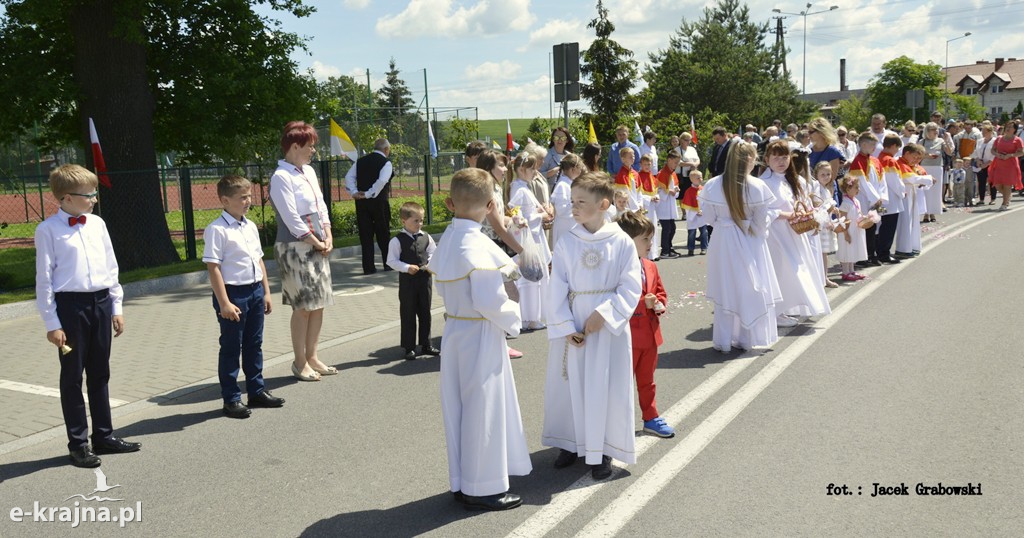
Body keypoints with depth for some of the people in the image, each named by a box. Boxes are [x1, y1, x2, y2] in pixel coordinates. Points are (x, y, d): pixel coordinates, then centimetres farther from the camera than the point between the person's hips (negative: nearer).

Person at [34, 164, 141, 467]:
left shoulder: (97, 224, 7)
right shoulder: (48, 230, -8)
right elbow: (44, 279, -8)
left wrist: (117, 307, 10)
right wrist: (51, 323, -10)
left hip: (101, 303, 5)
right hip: (71, 306, -5)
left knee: (100, 374, 15)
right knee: (72, 377, 6)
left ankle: (104, 436, 26)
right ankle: (78, 444, 16)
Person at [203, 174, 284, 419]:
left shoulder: (251, 226, 9)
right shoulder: (217, 230, -14)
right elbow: (213, 268, -17)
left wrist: (266, 291, 13)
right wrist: (224, 303, -20)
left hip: (255, 291, 7)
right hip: (233, 293, -7)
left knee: (254, 344, 17)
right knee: (231, 348, 4)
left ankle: (257, 391, 30)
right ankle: (231, 399, 15)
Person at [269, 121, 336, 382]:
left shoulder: (309, 172, 12)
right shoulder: (281, 177, -12)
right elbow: (292, 219, -15)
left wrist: (328, 238, 3)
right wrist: (317, 243, -10)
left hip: (318, 247, 8)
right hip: (295, 248, -8)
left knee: (318, 303, 10)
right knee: (303, 306, -3)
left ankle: (312, 357, 21)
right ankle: (300, 362, 10)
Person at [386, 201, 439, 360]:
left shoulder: (426, 237, 2)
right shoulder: (397, 240, -10)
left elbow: (433, 253, 13)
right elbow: (392, 261, -10)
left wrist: (431, 263, -6)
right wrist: (407, 268, -21)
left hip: (425, 279, 4)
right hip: (407, 281, -4)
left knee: (425, 313, 13)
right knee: (408, 315, 5)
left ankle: (426, 344, 25)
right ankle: (409, 347, 13)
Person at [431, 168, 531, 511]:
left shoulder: (446, 241, 3)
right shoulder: (478, 246, -22)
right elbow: (489, 302, -27)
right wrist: (512, 319, -8)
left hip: (454, 332, 8)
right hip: (481, 336, -8)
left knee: (459, 407, 16)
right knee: (483, 409, 4)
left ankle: (462, 482, 29)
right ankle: (482, 487, 17)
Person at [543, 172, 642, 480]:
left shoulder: (621, 243, -8)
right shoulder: (566, 243, -2)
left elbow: (631, 288, -8)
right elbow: (557, 289, -2)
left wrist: (603, 314, -19)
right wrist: (565, 327, -11)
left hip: (609, 326, -2)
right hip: (572, 325, 2)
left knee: (606, 388, 4)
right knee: (568, 384, 10)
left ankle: (602, 451, 21)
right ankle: (571, 443, 29)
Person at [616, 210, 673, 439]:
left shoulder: (650, 267, 8)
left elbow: (661, 292, 18)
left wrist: (658, 304, -4)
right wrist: (643, 303, -24)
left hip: (650, 333, 8)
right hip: (627, 336, -8)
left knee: (647, 380, 21)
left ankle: (651, 418, 33)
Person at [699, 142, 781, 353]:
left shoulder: (712, 185, -10)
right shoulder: (757, 186, -14)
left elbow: (709, 218, -2)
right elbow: (761, 221, -9)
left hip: (723, 242, 1)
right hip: (750, 243, -1)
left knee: (725, 290, 10)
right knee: (751, 288, 13)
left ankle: (723, 341, 15)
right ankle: (746, 338, 20)